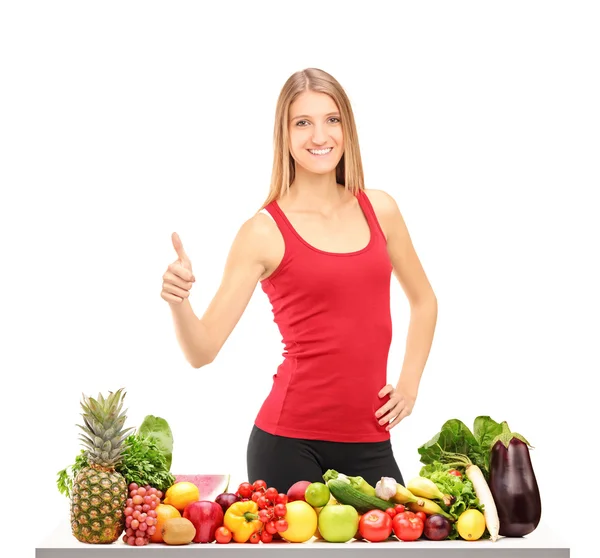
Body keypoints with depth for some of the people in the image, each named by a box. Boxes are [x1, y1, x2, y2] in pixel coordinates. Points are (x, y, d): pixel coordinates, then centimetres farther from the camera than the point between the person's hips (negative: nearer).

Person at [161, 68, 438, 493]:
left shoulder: (379, 210, 6)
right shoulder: (265, 231, -5)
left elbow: (423, 300, 21)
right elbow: (203, 351, -6)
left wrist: (409, 383, 12)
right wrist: (178, 302, -25)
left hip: (369, 441, 4)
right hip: (290, 439, -4)